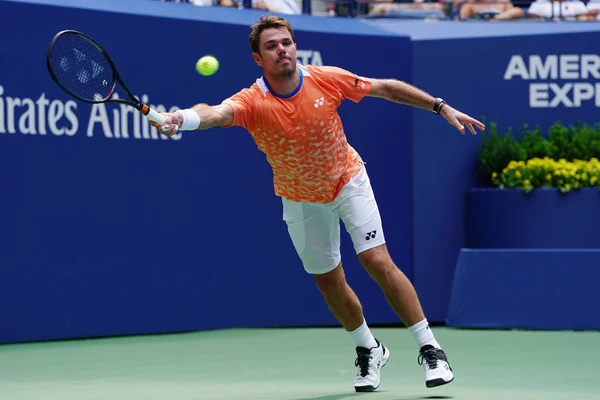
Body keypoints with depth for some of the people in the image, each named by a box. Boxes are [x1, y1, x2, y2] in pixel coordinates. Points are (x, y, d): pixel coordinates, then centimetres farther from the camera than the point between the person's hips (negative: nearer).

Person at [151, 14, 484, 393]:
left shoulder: (327, 79, -21)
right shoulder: (252, 101, -27)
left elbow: (387, 88, -7)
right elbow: (216, 113, -49)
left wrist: (440, 107, -5)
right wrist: (182, 118, -71)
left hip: (348, 181, -1)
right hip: (302, 201, 1)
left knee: (379, 263, -14)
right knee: (329, 281, 10)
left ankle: (429, 348, -3)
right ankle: (369, 350, 36)